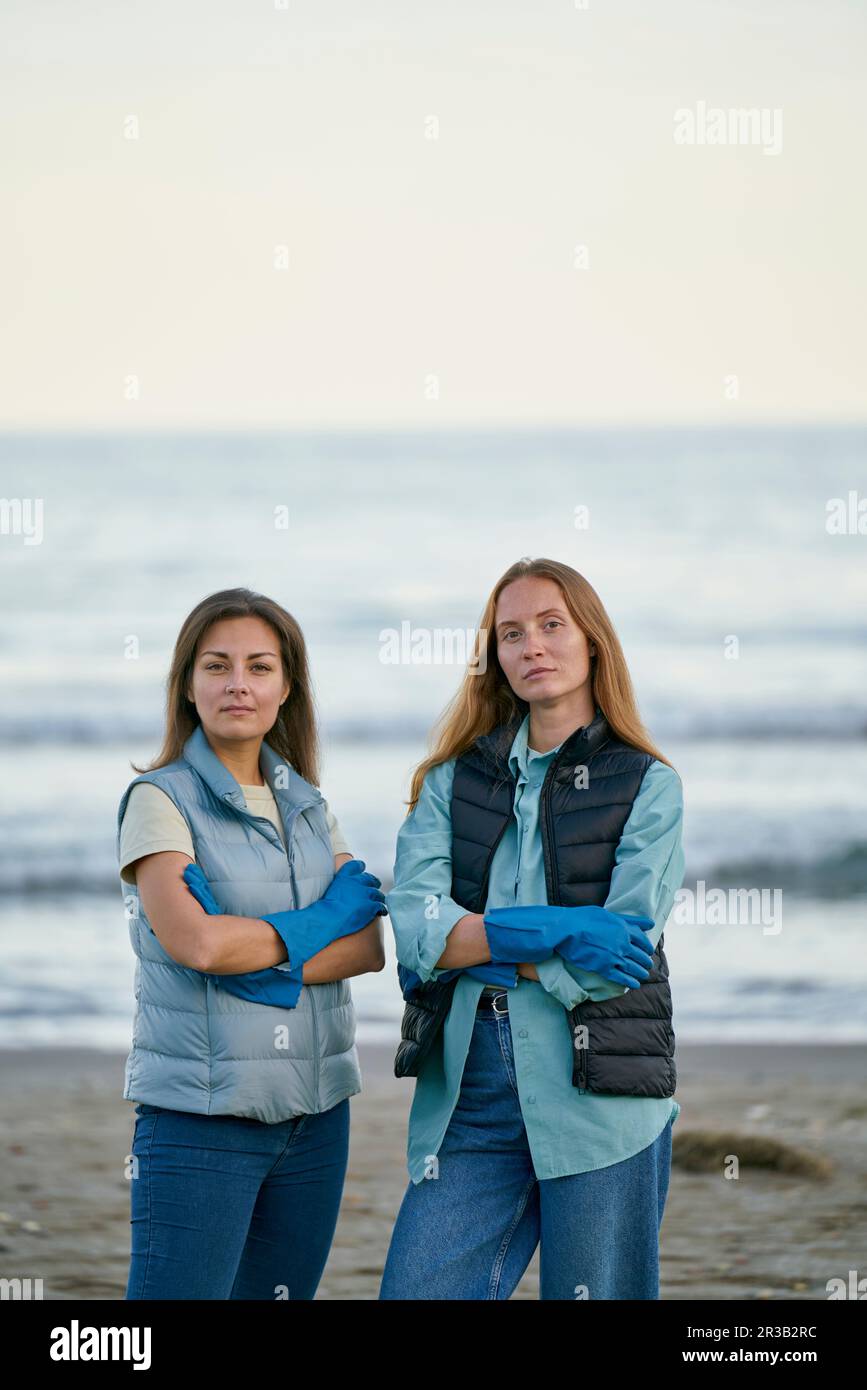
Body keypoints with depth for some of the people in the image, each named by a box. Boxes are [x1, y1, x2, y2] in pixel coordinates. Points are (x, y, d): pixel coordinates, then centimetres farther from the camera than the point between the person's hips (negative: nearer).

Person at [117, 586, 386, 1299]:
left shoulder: (308, 806, 13)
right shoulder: (160, 800, -4)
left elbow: (372, 945, 1)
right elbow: (196, 942, -18)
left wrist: (260, 961, -14)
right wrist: (324, 921, -6)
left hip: (314, 1116, 6)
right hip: (200, 1118, -6)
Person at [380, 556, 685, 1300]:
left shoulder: (647, 785, 4)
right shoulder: (452, 781, 13)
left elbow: (614, 964, -8)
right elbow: (412, 926, -4)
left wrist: (470, 947, -6)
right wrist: (550, 932, -14)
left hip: (599, 1097, -2)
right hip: (472, 1098, 2)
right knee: (414, 1291, -5)